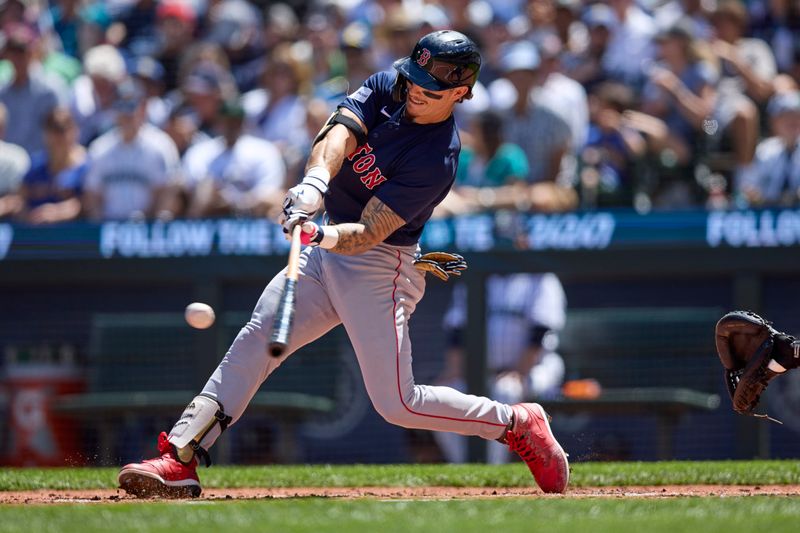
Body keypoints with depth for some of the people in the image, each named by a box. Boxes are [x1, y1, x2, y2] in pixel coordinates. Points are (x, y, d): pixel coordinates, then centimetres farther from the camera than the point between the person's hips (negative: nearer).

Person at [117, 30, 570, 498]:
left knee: (397, 404, -8)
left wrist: (322, 235, -46)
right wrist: (317, 179, -40)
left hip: (379, 268, -7)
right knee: (259, 337, -8)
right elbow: (339, 134, -20)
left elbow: (367, 234, -27)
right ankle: (180, 459, -13)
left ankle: (517, 423, 12)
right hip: (330, 247, 7)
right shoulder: (388, 87, -3)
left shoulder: (437, 159, -23)